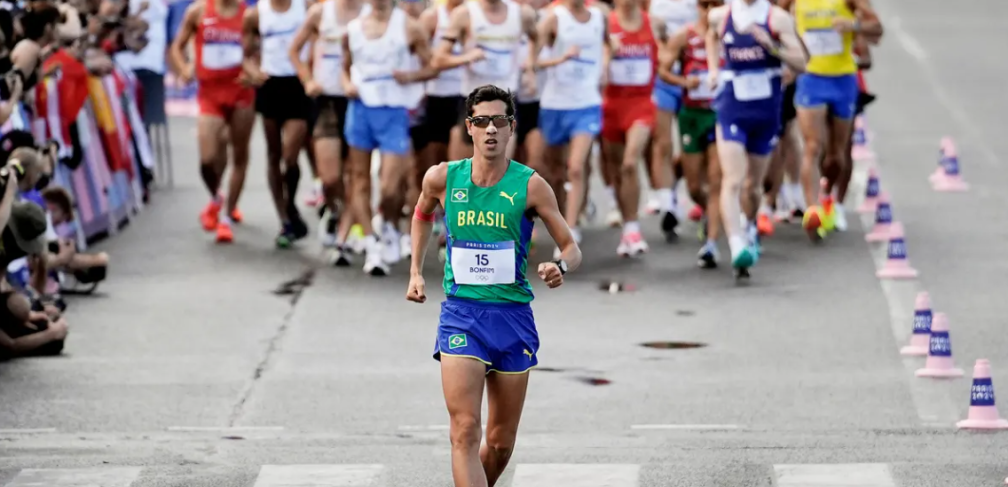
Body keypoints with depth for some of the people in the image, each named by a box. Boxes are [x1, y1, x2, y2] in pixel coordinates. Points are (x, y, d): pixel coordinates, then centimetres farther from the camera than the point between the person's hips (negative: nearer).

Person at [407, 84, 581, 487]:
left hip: (512, 315, 0)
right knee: (465, 431, -17)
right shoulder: (442, 178, -1)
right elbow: (422, 215, 23)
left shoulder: (530, 186, -6)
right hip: (460, 314, 0)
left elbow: (571, 248, -1)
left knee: (501, 444, 9)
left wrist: (560, 266, -23)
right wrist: (416, 272, 17)